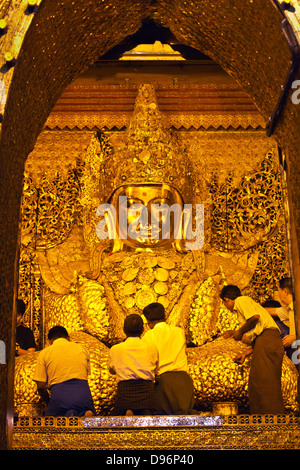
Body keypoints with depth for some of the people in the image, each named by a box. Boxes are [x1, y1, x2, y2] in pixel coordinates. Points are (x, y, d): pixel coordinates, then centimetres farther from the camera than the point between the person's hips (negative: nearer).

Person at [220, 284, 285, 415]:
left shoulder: (241, 300, 5)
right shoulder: (248, 303, 33)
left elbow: (255, 317, -16)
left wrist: (239, 332, -2)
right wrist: (245, 353, 30)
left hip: (267, 338, -10)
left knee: (264, 382, -15)